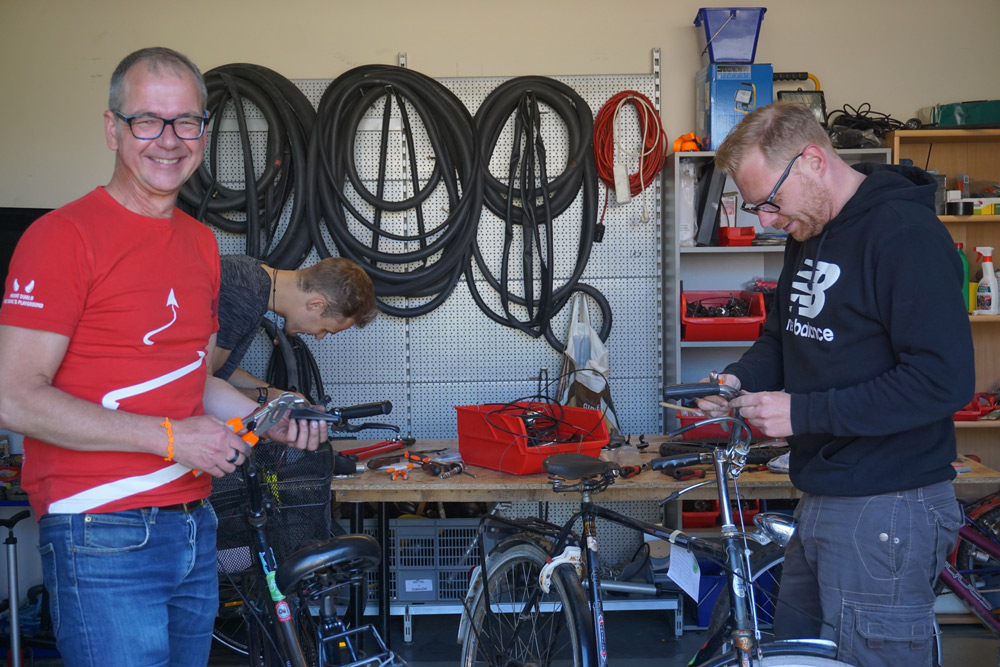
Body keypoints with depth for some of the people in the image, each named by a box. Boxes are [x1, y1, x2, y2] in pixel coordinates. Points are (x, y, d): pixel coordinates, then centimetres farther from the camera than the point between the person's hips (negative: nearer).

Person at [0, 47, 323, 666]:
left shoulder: (202, 243, 13)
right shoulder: (65, 236, -11)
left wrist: (273, 421, 4)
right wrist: (172, 438, -18)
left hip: (195, 528, 7)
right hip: (103, 538, -7)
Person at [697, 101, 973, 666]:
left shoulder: (906, 235, -18)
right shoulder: (810, 235, 12)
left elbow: (943, 380, -24)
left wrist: (802, 412, -22)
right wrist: (742, 379, 0)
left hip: (885, 509, -9)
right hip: (822, 500, 9)